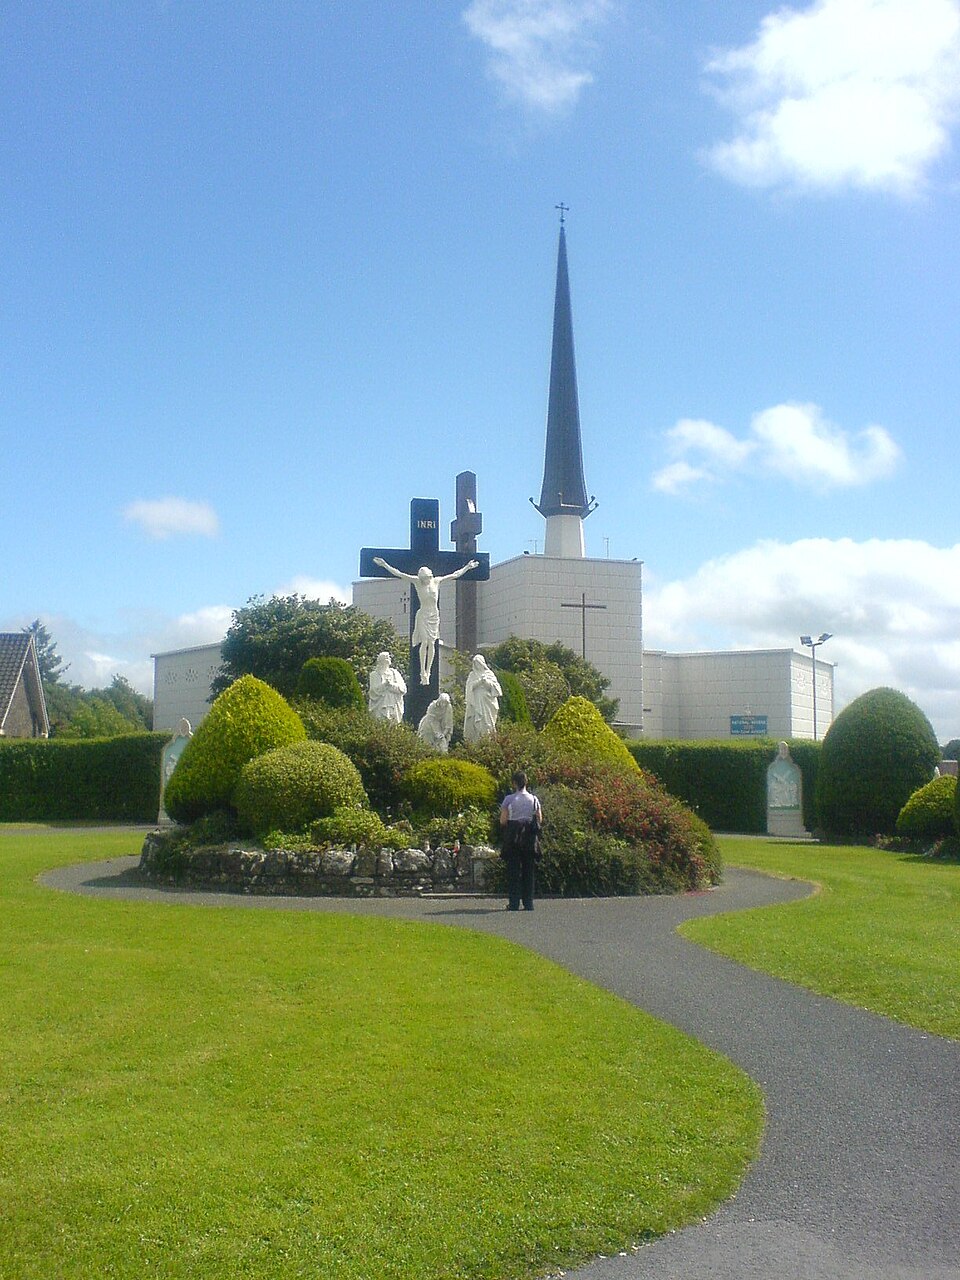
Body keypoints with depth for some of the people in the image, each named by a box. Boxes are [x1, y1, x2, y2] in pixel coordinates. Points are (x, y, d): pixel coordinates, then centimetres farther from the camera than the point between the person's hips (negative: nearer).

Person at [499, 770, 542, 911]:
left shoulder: (509, 799, -7)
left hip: (513, 838, -2)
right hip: (529, 839, 3)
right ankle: (528, 902, 6)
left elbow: (503, 820, -9)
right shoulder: (533, 799, 3)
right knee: (528, 870, 8)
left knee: (513, 870, 3)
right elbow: (540, 820, 4)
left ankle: (514, 903, 0)